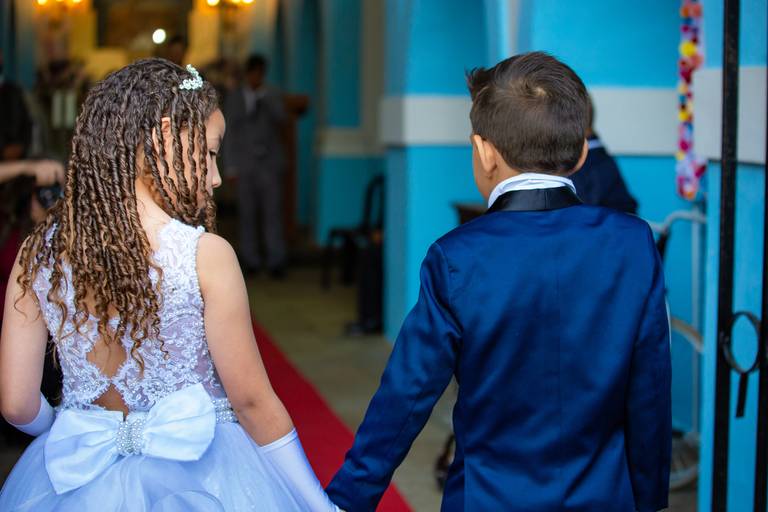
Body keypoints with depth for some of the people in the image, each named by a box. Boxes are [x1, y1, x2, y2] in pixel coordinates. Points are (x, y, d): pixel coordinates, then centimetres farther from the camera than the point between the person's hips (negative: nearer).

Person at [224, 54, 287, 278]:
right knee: (248, 213, 1)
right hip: (245, 163, 1)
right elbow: (230, 132, 9)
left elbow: (280, 119, -8)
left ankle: (276, 261, -8)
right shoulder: (234, 98, 9)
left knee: (272, 211, -7)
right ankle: (251, 260, 6)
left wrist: (266, 99, -18)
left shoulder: (272, 96, 8)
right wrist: (231, 165, 4)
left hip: (270, 161, -1)